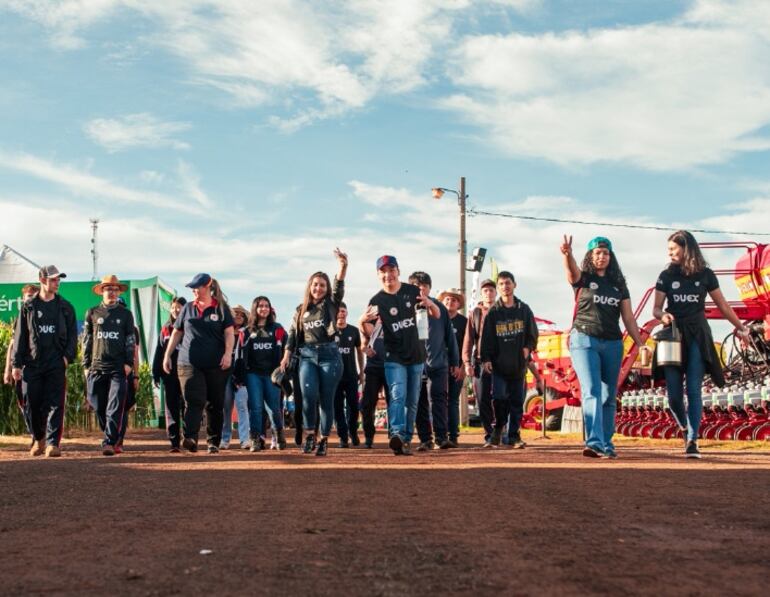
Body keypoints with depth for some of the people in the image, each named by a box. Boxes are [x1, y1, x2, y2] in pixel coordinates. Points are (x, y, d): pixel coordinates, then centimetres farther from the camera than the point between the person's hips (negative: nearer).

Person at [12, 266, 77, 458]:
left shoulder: (65, 307, 9)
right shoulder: (28, 307, 8)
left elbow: (72, 335, 9)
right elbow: (19, 336, 7)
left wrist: (68, 356, -6)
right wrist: (16, 363, 1)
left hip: (56, 364, -1)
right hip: (32, 364, 1)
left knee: (55, 405, -8)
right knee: (34, 404, 6)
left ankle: (52, 443, -9)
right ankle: (38, 438, 27)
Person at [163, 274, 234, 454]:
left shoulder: (221, 308, 5)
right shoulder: (188, 308, 12)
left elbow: (229, 333, -1)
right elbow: (176, 333, 17)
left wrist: (228, 353, -15)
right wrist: (167, 356, 14)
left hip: (216, 364, -1)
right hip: (189, 363, 1)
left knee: (215, 405, 5)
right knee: (194, 402, -14)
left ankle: (213, 442, 14)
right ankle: (190, 438, -25)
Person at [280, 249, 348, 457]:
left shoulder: (331, 305, 6)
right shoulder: (301, 310, 15)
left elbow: (339, 288, -12)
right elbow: (293, 334, 17)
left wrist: (343, 267, -29)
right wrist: (286, 356, 5)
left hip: (329, 355, -1)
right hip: (307, 356, 2)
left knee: (326, 399, -1)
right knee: (309, 395, -15)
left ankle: (324, 439, 9)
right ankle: (309, 434, 2)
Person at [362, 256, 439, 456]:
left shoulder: (412, 291, 0)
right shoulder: (377, 300, -6)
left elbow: (437, 315, 3)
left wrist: (429, 303, -20)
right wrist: (365, 320, -37)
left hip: (416, 356, 3)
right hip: (394, 357, -3)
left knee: (412, 402, 9)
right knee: (398, 396, -22)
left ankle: (407, 439, 19)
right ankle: (397, 435, -36)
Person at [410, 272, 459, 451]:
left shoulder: (439, 307, 6)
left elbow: (449, 335, 10)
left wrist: (455, 361, 10)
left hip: (438, 362, 0)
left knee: (438, 399, -7)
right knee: (420, 403, 5)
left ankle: (441, 437, -5)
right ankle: (425, 439, 11)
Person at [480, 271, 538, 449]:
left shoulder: (524, 309, 7)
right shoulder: (493, 312, 3)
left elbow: (532, 334, 10)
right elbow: (486, 338, 0)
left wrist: (528, 347, -7)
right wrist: (485, 358, -9)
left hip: (518, 364, 2)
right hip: (499, 363, -1)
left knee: (517, 401, 5)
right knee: (499, 398, -9)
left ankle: (514, 435, 12)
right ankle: (497, 432, 7)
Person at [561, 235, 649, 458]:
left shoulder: (618, 285, 13)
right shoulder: (583, 278, 2)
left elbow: (628, 318, 11)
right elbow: (571, 269, -22)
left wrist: (640, 343, 1)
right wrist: (567, 254, -45)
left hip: (613, 344, 4)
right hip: (584, 340, -4)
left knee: (609, 396, 6)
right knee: (591, 391, -16)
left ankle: (606, 444, 13)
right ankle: (594, 442, -25)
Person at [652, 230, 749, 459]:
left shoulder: (705, 275, 5)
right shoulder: (666, 276, 6)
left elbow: (722, 305, 13)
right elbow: (656, 309, 6)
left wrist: (740, 326, 12)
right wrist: (663, 315, -16)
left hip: (697, 336, -1)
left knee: (693, 390, -10)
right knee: (674, 394, -2)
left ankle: (692, 441, -10)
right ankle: (686, 431, 23)